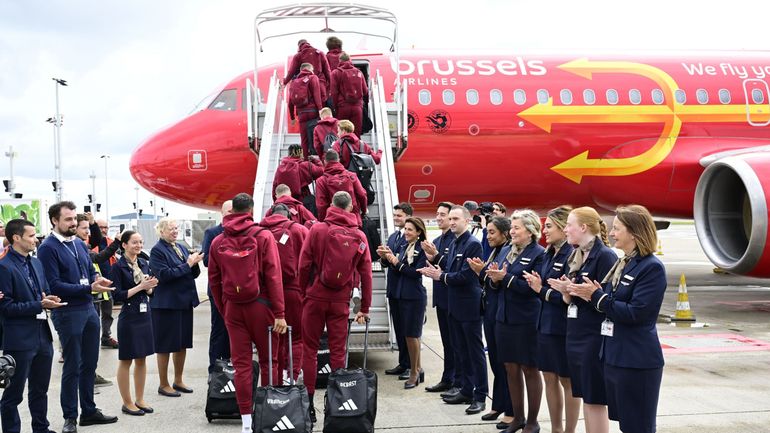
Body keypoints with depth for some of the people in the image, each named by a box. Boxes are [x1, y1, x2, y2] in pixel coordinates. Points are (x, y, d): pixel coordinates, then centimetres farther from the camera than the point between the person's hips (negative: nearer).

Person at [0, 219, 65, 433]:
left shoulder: (36, 263, 12)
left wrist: (49, 300, -3)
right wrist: (39, 305, -20)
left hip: (43, 335, 8)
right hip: (20, 340, -8)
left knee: (40, 389, 19)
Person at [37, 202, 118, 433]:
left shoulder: (80, 244, 10)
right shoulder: (48, 248, -12)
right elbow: (54, 285, -18)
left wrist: (99, 280, -8)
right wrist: (89, 288, -22)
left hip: (89, 309, 7)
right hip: (68, 313, -7)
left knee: (89, 363, 14)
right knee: (72, 367, 2)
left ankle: (89, 411, 27)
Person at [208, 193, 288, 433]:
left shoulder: (218, 242, 4)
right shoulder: (263, 236, -6)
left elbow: (214, 280, 8)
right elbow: (273, 276, -10)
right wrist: (279, 313, -10)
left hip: (233, 307, 3)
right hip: (260, 305, -2)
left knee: (241, 364, 5)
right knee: (268, 361, 8)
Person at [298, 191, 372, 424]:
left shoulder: (317, 229, -5)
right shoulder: (360, 236, 2)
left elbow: (304, 265, -6)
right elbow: (366, 274, 3)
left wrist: (304, 291, 7)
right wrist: (365, 308, 10)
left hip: (315, 297, -2)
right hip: (341, 301, 2)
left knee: (310, 350, 7)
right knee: (338, 351, 9)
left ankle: (308, 402, 8)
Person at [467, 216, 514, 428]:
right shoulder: (494, 252, 12)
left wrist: (483, 271, -23)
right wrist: (481, 271, -3)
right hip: (490, 312, 9)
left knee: (505, 362, -1)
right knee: (495, 361, 15)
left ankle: (510, 411, 8)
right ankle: (498, 405, 26)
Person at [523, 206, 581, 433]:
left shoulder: (572, 255, -16)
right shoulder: (549, 254, 10)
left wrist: (541, 289, -15)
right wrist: (536, 285, -7)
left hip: (563, 327, -8)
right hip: (545, 323, 8)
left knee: (568, 381, 5)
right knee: (549, 377, 15)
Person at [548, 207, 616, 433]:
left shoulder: (605, 255, -12)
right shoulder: (576, 256, 13)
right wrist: (566, 292, -4)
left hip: (594, 336, -8)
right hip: (575, 335, 8)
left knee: (595, 399, -1)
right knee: (585, 397, 14)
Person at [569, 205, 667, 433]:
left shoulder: (652, 267, -14)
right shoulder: (622, 263, 13)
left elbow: (635, 313, -22)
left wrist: (598, 296, -15)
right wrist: (592, 295, -4)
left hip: (637, 361, -9)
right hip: (613, 355, 9)